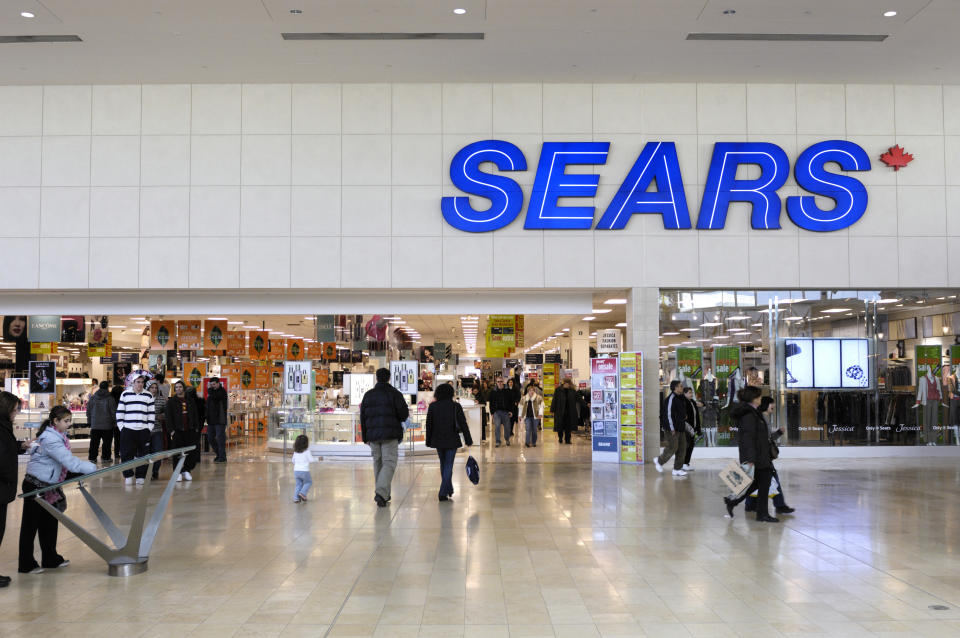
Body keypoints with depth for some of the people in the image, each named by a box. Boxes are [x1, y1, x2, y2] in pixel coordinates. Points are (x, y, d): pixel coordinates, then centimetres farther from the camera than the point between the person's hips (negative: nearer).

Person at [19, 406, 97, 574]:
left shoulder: (58, 436, 6)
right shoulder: (50, 440, -24)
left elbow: (67, 461, 9)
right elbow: (69, 462, -28)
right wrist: (94, 468, -25)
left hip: (47, 486, 9)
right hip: (35, 486, -9)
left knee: (50, 523, 16)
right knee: (30, 526, 3)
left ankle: (51, 559, 27)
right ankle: (26, 565, 13)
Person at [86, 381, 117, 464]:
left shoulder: (92, 398, 3)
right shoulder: (110, 398, -9)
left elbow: (88, 411, 9)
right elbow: (113, 412, -7)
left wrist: (89, 421, 18)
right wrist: (115, 422, 5)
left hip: (95, 425, 3)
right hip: (107, 425, -3)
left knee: (94, 442, 8)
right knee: (107, 442, 6)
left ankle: (92, 457, 8)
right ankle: (106, 457, 8)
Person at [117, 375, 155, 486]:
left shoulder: (148, 396, 9)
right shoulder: (125, 394, 7)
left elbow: (151, 413, 10)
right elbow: (120, 412, 7)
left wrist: (149, 427, 2)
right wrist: (121, 426, -1)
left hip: (143, 430, 1)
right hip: (127, 430, -1)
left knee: (143, 455, 1)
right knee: (126, 454, -2)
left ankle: (140, 476, 8)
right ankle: (128, 476, 8)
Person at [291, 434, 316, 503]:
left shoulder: (295, 451, 5)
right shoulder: (307, 451, -10)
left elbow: (293, 461, 13)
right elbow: (311, 460, -9)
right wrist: (317, 459, 9)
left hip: (296, 470, 5)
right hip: (304, 471, -5)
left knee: (298, 484, 15)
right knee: (308, 482, 17)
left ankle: (296, 498, 10)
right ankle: (302, 493, 0)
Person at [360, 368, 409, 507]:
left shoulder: (368, 395, 10)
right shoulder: (394, 393, -4)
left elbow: (363, 417, 10)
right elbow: (404, 413, -10)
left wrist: (365, 437, 15)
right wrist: (398, 419, 14)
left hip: (373, 434, 4)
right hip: (390, 435, -4)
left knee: (378, 463, 14)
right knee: (389, 463, -5)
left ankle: (384, 495, 18)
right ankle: (381, 493, -23)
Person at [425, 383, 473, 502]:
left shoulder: (432, 406, -2)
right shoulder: (455, 406, -8)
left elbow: (429, 425, 2)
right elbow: (463, 424, -6)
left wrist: (429, 441, 11)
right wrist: (468, 440, 1)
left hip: (437, 440, 3)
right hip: (452, 440, -3)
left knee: (443, 464, 19)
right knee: (448, 465, 0)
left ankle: (449, 490, 29)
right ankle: (443, 493, -9)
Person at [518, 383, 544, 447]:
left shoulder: (538, 398, 3)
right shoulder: (524, 398, 10)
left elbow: (541, 406, -1)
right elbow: (521, 407, 17)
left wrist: (540, 413, -10)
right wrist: (520, 415, 17)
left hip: (535, 416, -1)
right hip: (527, 416, 1)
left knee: (534, 430, 5)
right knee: (528, 429, -10)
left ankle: (534, 442, 15)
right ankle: (527, 442, -11)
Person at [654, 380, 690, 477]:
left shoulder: (681, 398, 13)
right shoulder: (671, 398, -16)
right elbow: (668, 414, -19)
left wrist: (685, 424, 20)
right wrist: (672, 428, -20)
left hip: (680, 428, 9)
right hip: (672, 428, -9)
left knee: (682, 448, 6)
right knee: (672, 447, -6)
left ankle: (677, 469, 11)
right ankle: (659, 461, 15)